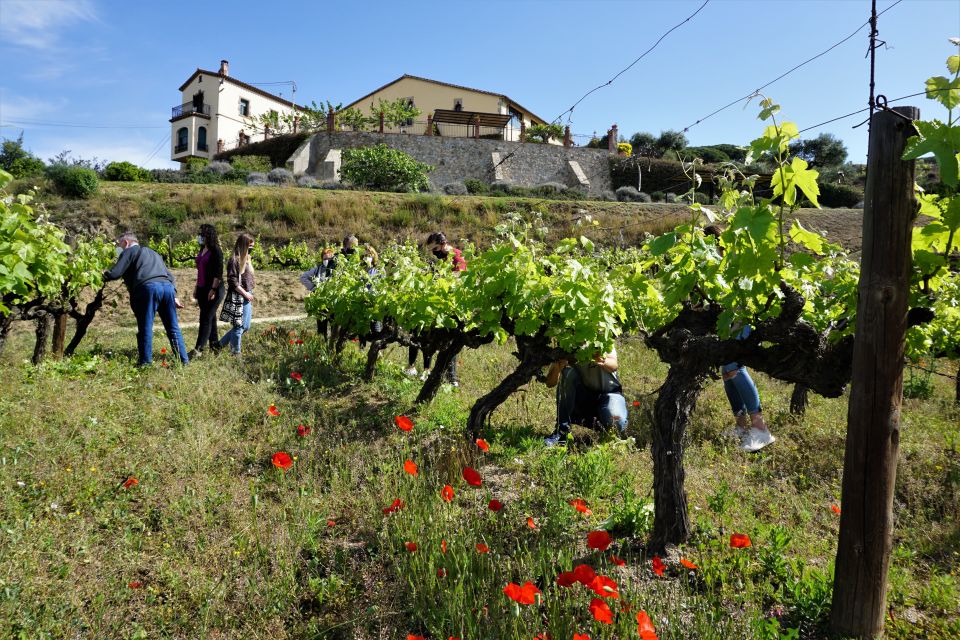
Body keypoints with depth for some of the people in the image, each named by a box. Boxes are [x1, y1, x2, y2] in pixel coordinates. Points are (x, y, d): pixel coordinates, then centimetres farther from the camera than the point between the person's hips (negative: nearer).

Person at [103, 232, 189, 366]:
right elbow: (169, 275, 28)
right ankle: (183, 360, 10)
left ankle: (145, 362, 2)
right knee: (173, 327, 10)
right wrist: (174, 295, 23)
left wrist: (102, 276, 20)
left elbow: (115, 273, 2)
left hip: (148, 288, -6)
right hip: (168, 287, 6)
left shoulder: (128, 252, 13)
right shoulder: (153, 253, 35)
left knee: (145, 328, 0)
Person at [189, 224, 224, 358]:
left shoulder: (216, 251, -12)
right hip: (202, 289, 9)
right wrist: (197, 287, 20)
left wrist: (213, 289, -21)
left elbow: (219, 272, -17)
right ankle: (215, 346, 20)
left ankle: (199, 349, -9)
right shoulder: (202, 250, 13)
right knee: (210, 318, 12)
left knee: (206, 318, -8)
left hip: (214, 289, -9)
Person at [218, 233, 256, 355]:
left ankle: (220, 344, 24)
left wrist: (250, 294, 12)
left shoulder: (246, 258, 13)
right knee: (239, 326, -1)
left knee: (245, 326, 13)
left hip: (247, 297, 9)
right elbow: (233, 282, -17)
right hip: (237, 298, -9)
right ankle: (235, 352, 12)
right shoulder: (234, 260, -13)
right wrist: (245, 294, -14)